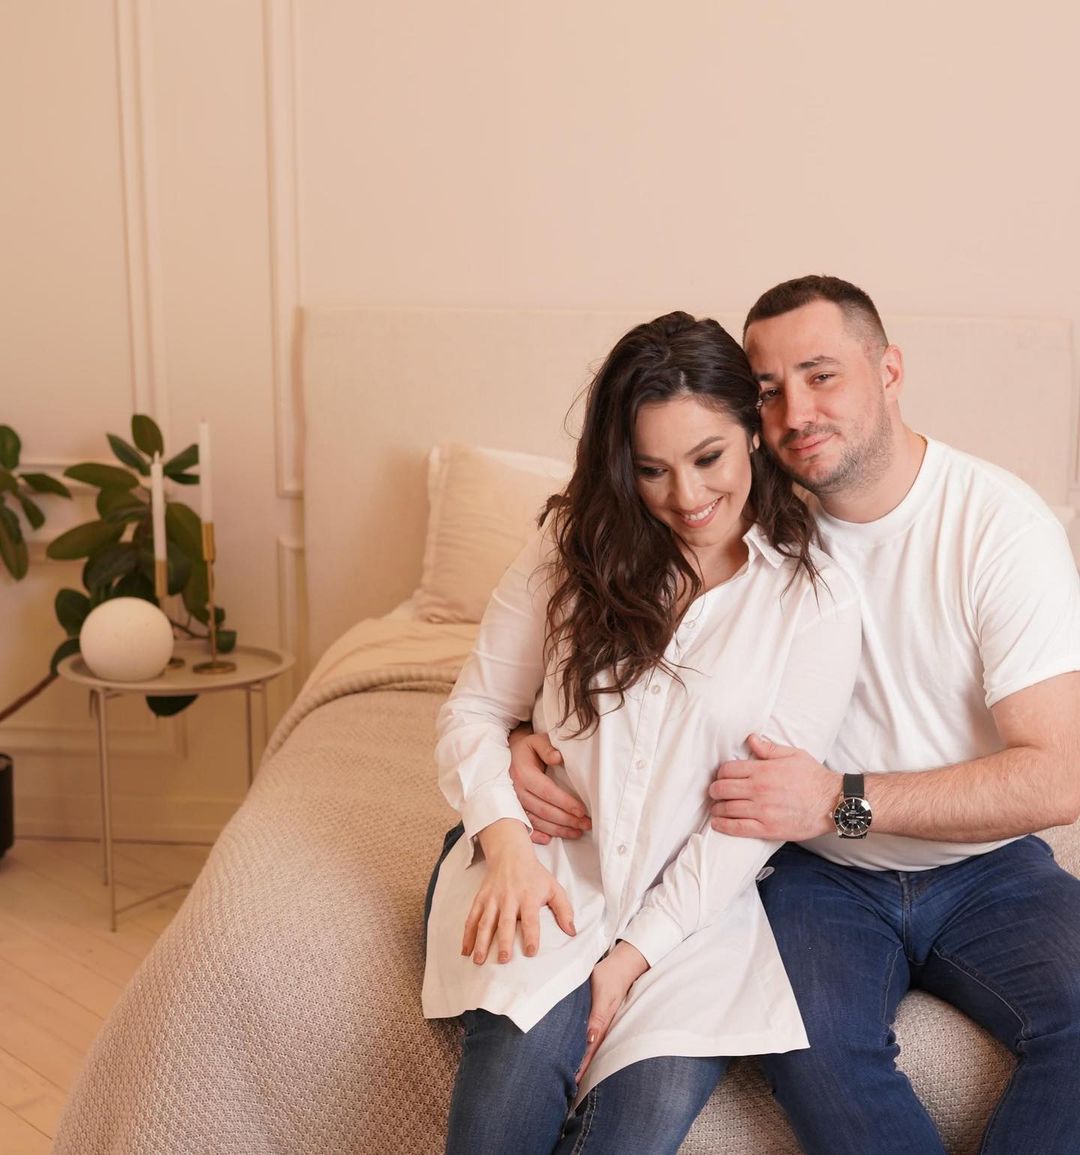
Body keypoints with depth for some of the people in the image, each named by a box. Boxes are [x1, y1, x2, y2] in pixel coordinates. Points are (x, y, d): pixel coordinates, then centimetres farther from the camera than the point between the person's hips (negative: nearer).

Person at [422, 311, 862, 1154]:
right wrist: (507, 841, -15)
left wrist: (637, 952, -13)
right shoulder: (576, 548, 4)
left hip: (699, 899, 0)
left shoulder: (816, 601, -3)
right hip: (548, 870, 1)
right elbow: (476, 710, 3)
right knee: (516, 1077, -27)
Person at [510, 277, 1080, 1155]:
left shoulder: (998, 520, -11)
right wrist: (537, 740, -16)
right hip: (822, 875, 1)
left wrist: (844, 801, -26)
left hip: (987, 869, 0)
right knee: (810, 1043, -29)